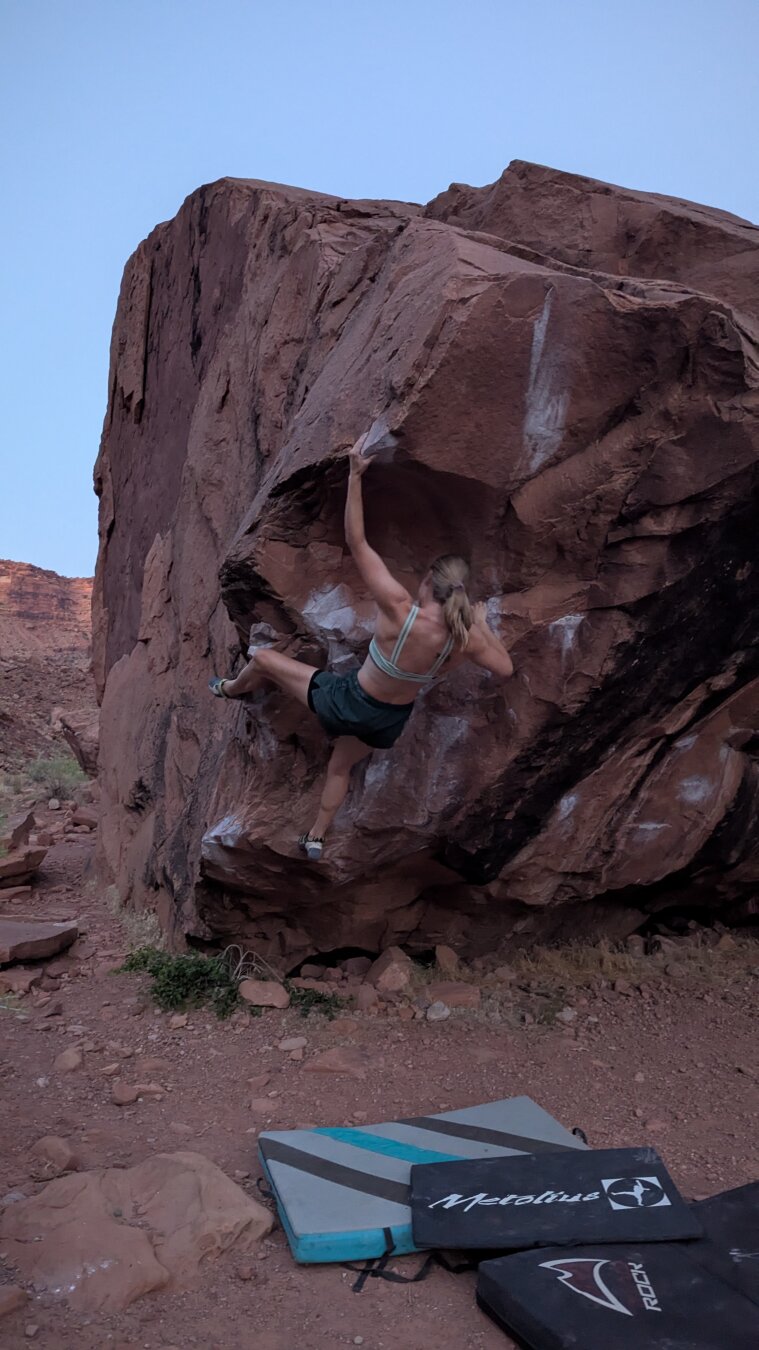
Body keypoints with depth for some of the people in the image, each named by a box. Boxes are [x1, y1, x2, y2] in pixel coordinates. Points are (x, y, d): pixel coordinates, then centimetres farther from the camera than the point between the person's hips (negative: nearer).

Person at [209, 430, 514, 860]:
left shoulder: (400, 610, -34)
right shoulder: (466, 639, -23)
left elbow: (358, 543, -30)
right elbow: (506, 668, -5)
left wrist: (355, 475, -27)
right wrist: (484, 624, 4)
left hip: (346, 702, -5)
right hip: (390, 721, 5)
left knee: (262, 657, 17)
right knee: (341, 766, 36)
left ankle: (231, 689, 50)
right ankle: (317, 838, 53)